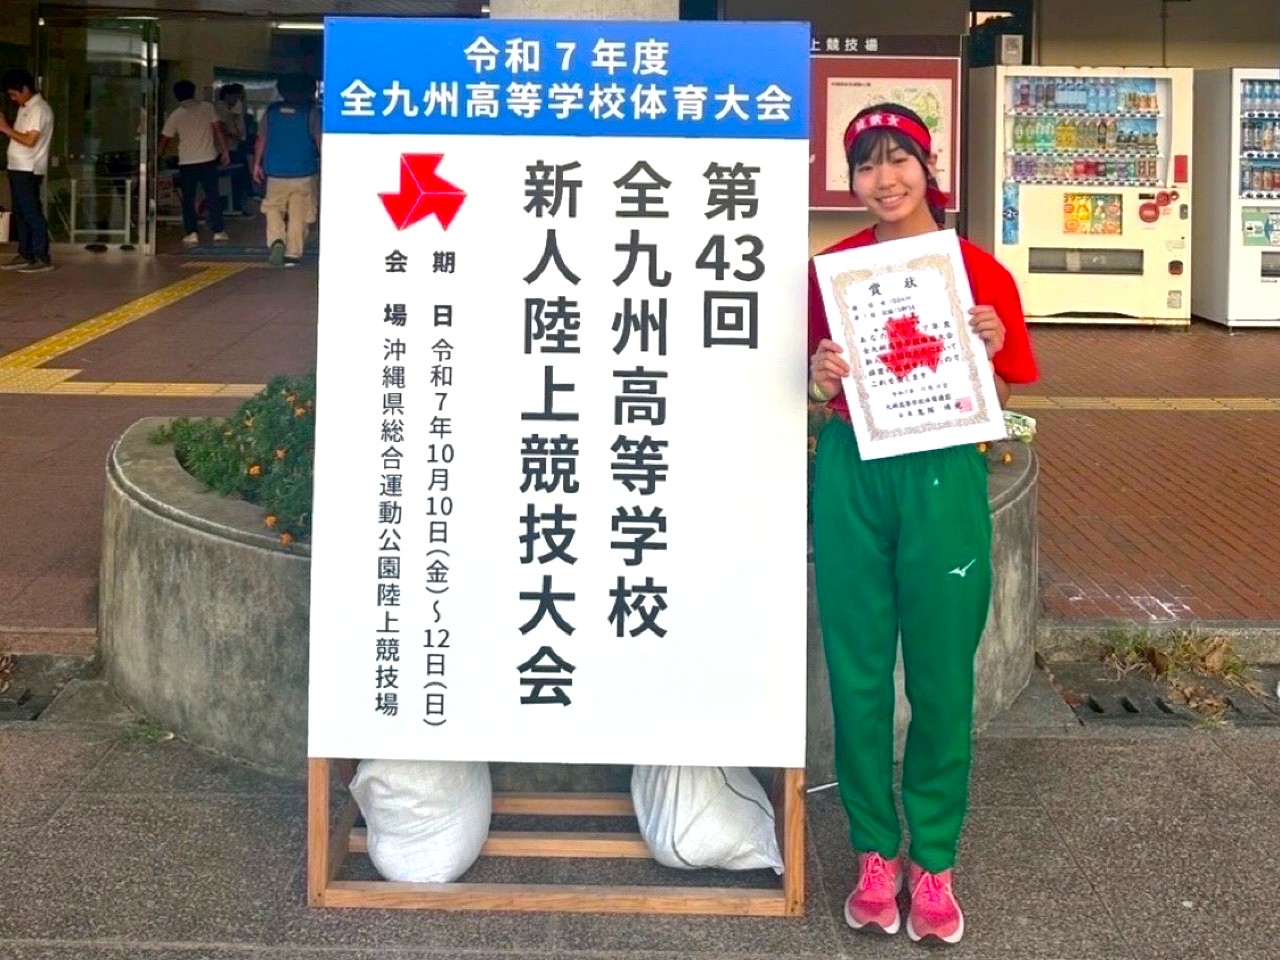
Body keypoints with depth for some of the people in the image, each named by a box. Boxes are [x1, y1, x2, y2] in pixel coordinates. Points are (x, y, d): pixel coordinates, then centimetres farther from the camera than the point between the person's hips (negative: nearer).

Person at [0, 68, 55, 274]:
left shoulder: (39, 109, -13)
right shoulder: (25, 108, 17)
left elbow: (30, 140, -20)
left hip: (29, 170, -10)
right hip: (17, 168, 10)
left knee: (32, 213, -9)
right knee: (20, 213, 11)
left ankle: (42, 258, -8)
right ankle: (25, 255, 16)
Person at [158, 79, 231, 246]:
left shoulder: (176, 115, -1)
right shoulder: (207, 108, 1)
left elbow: (165, 140, 3)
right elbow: (218, 130, -1)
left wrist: (155, 157, 15)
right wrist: (224, 151, 5)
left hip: (186, 162, -1)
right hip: (208, 159, 1)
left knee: (188, 199, 7)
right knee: (213, 196, 7)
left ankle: (192, 234, 2)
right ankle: (218, 232, 6)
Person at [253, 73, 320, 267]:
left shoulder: (271, 111, 4)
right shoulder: (311, 112, -3)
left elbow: (261, 140, 5)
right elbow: (320, 142, -4)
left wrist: (257, 164, 14)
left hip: (276, 173, 2)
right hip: (303, 174, -2)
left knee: (274, 209, 14)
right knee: (298, 215, 6)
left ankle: (276, 241, -10)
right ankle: (292, 254, 3)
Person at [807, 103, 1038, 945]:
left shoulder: (980, 272, -1)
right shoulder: (833, 268, 4)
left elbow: (1017, 396, 5)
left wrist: (993, 352, -14)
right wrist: (820, 381, -8)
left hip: (944, 478, -1)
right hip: (852, 475, 2)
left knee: (942, 673, 6)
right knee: (857, 669, 7)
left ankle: (934, 862, 22)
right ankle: (875, 853, 23)